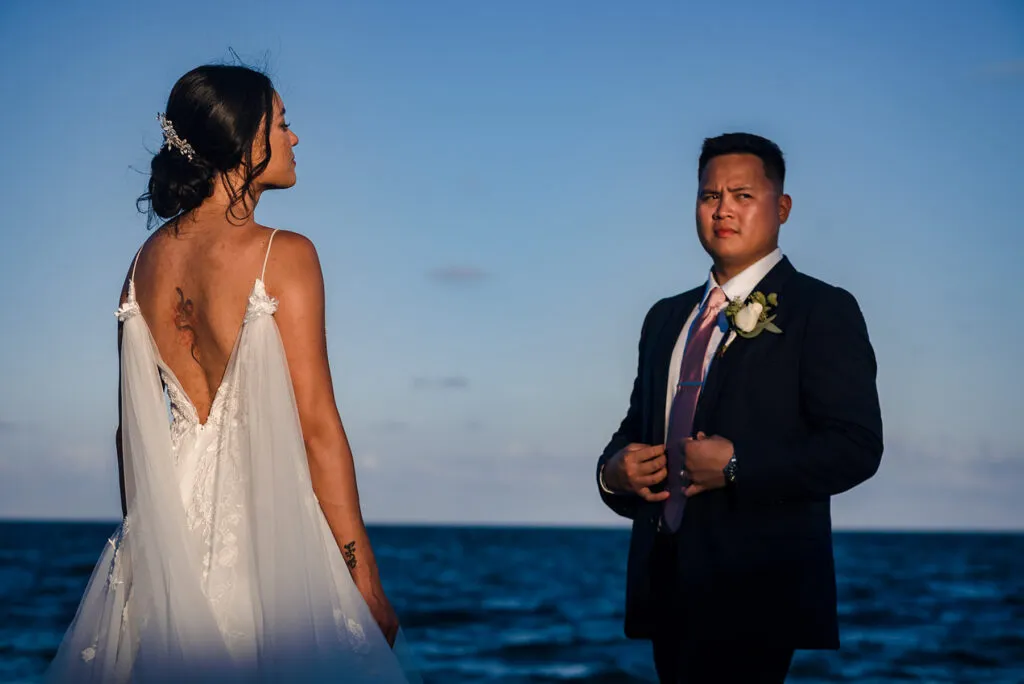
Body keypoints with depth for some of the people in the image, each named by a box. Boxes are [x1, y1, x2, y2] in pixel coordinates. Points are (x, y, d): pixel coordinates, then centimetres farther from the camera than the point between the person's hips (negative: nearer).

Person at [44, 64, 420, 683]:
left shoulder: (148, 259, 8)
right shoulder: (284, 256, -10)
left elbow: (133, 428, 12)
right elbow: (317, 426, -13)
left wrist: (144, 536, 22)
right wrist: (368, 582, -10)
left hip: (165, 540, 6)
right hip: (266, 533, -6)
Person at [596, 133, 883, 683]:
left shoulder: (823, 311, -5)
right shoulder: (665, 317, 17)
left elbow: (857, 447, -14)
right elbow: (636, 425, 25)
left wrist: (736, 466, -21)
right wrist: (614, 468, 2)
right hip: (663, 584, 6)